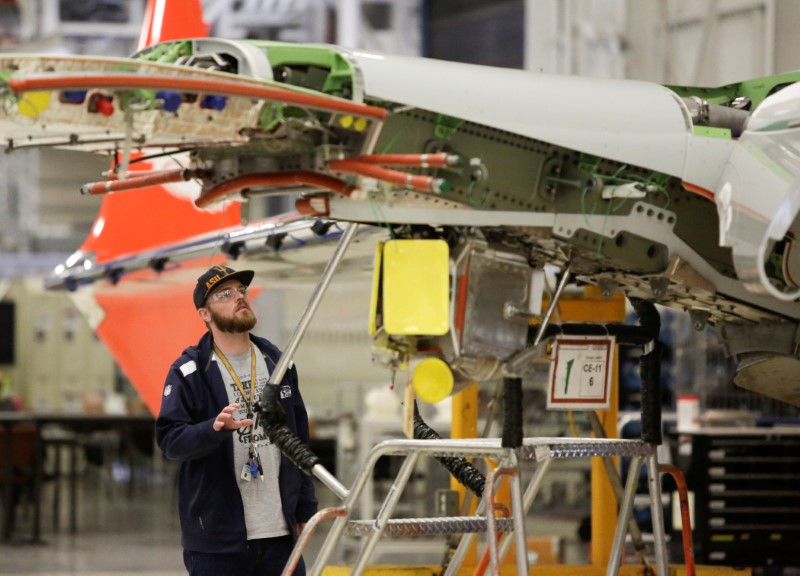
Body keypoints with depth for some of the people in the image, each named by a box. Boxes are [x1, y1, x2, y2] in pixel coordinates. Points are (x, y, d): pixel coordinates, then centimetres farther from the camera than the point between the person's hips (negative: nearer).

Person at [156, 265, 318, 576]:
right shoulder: (188, 372, -4)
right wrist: (215, 428, -30)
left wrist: (304, 508, 15)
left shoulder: (278, 363, 12)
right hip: (217, 537, -4)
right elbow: (169, 439, -11)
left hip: (281, 532, 5)